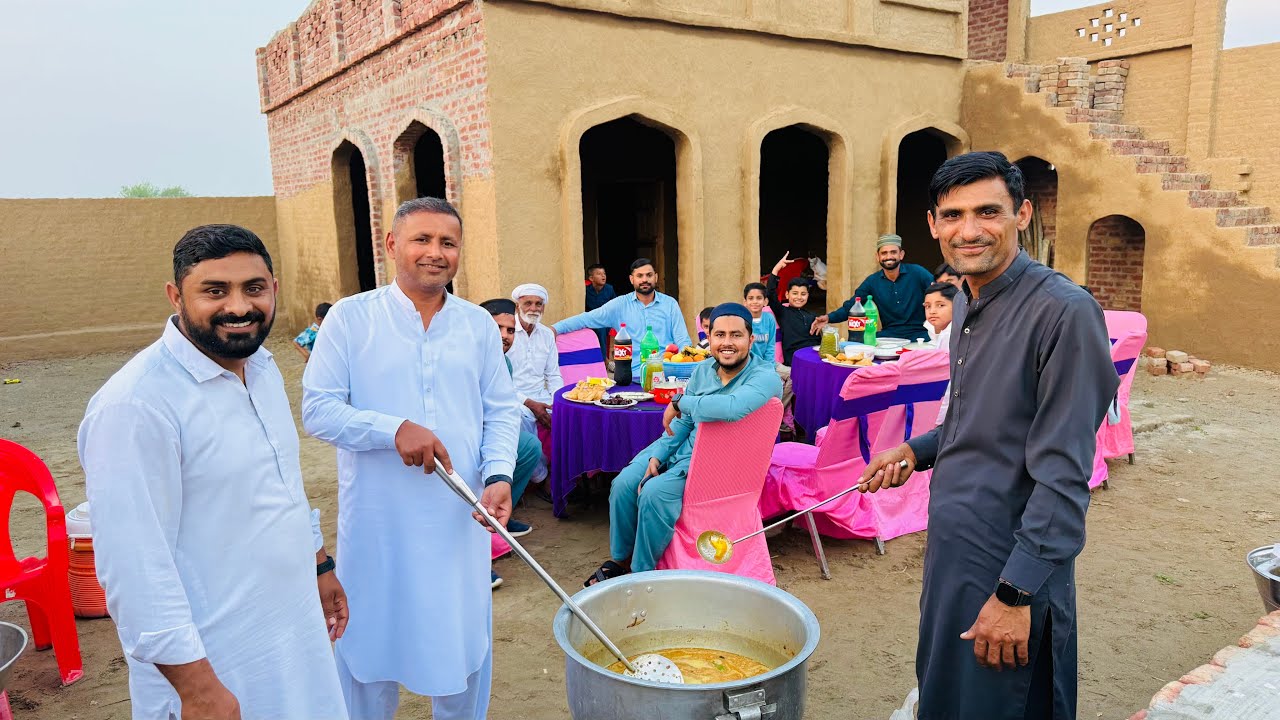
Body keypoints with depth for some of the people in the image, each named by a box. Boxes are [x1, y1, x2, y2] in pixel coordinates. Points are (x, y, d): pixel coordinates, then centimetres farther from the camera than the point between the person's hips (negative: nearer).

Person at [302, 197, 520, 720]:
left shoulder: (478, 324, 5)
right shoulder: (351, 317, -5)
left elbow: (502, 411, 6)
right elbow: (318, 409, -8)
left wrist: (498, 475, -11)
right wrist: (395, 430, -21)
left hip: (459, 519, 3)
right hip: (378, 519, -2)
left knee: (463, 635, 16)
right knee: (370, 636, 13)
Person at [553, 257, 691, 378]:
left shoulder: (670, 303, 9)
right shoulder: (620, 304, 8)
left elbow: (682, 341, 9)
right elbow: (587, 319, 3)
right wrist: (555, 328, -9)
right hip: (634, 374, 0)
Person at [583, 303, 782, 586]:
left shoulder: (765, 377, -18)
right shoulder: (702, 370, 6)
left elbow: (733, 407, -39)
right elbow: (682, 423, 12)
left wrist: (680, 402, -25)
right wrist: (656, 456, -4)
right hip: (683, 448, 7)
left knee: (655, 492, -26)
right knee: (624, 483, -10)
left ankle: (642, 573, -5)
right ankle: (621, 560, 12)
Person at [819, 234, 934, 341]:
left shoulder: (917, 273, -1)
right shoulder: (872, 281, 8)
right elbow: (850, 307, 6)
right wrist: (829, 318, -13)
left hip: (918, 332, -3)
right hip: (889, 334, 3)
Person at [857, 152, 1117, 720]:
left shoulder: (1063, 312, -20)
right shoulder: (966, 305, 7)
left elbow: (1063, 475, -23)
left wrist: (1017, 593, -22)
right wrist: (918, 451, 3)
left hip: (1012, 566, -8)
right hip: (950, 547, 8)